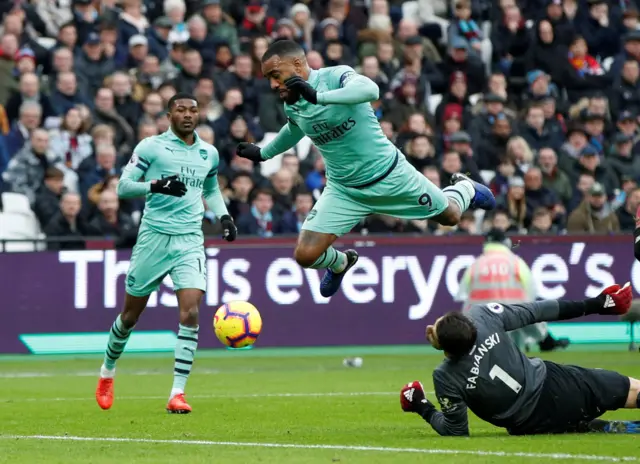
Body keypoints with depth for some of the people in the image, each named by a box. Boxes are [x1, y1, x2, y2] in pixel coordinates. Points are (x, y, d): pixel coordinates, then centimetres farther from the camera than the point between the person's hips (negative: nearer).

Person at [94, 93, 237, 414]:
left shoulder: (209, 154, 12)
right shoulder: (151, 147, -2)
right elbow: (123, 186, -7)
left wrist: (223, 216, 13)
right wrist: (156, 186, -23)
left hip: (191, 241, 2)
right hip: (154, 238, -2)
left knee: (190, 313, -15)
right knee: (131, 314, 8)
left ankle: (178, 393, -13)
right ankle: (107, 372, 34)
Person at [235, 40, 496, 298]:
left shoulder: (335, 76, -24)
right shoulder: (291, 106, -4)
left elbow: (370, 90, -46)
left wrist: (317, 96, -52)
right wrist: (264, 153, 27)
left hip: (389, 175, -4)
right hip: (343, 190, 4)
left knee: (450, 216, 14)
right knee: (306, 255, -10)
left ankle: (464, 188, 52)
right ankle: (340, 263, 27)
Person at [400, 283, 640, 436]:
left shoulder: (445, 378, -22)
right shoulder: (482, 315, -17)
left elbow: (456, 431, -8)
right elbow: (534, 311, -3)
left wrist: (423, 408, 8)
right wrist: (594, 305, 10)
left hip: (535, 423, -2)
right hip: (552, 382, 2)